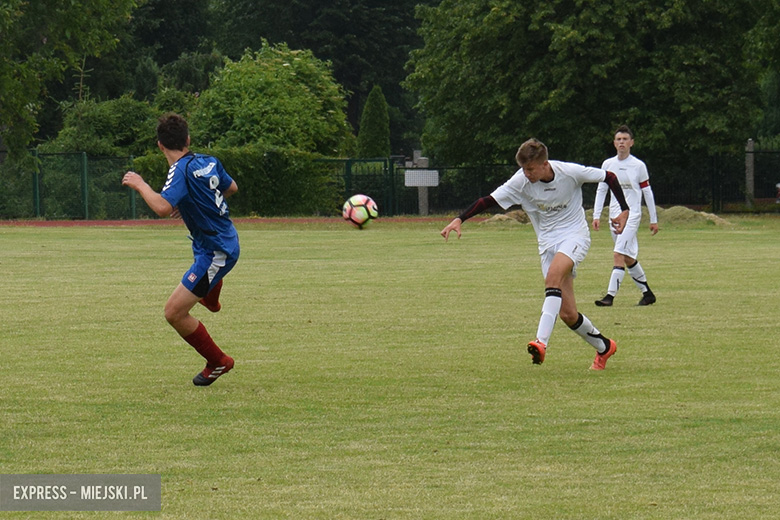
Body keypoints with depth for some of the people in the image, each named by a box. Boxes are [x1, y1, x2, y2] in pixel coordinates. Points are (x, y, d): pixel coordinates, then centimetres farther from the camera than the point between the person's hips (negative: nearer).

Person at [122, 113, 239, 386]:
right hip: (227, 239, 9)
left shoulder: (182, 170, -25)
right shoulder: (208, 162, -1)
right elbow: (231, 187, 19)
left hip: (215, 253, -9)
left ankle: (218, 362, 7)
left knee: (174, 312, -8)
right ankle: (211, 299, 76)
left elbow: (163, 207, -39)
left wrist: (139, 184, -22)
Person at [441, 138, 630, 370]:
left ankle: (542, 341, -43)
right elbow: (489, 200, -11)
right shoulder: (521, 182, -10)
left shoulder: (570, 172, -15)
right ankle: (604, 347, 24)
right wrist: (459, 219, -23)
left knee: (553, 276, -35)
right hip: (548, 242, 4)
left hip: (575, 235, -4)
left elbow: (609, 177, -1)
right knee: (567, 314, -1)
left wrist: (624, 210, 0)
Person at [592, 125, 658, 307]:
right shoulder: (607, 165, 8)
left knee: (619, 254, -18)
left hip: (632, 215, -5)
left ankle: (610, 295, -22)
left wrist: (653, 220, 6)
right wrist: (596, 215, 3)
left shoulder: (639, 166, -2)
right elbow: (601, 190, 11)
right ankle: (647, 293, 22)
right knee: (628, 258, 9)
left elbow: (647, 192, 4)